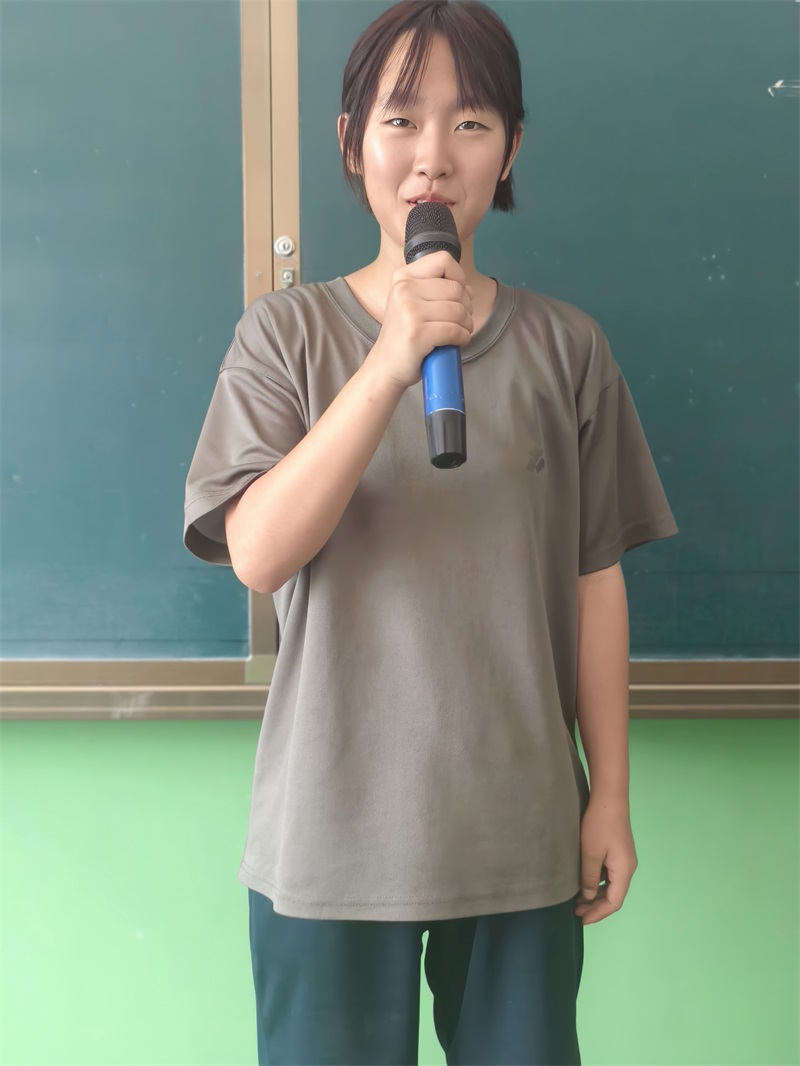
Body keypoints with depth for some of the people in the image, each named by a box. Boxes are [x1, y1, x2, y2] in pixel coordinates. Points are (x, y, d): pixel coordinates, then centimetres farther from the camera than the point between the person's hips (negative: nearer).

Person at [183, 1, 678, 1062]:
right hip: (328, 840, -1)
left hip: (523, 838, 1)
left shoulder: (566, 348, 0)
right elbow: (256, 553, -14)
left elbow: (595, 582, 2)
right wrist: (391, 364, -24)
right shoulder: (288, 332, -3)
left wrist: (609, 798, 3)